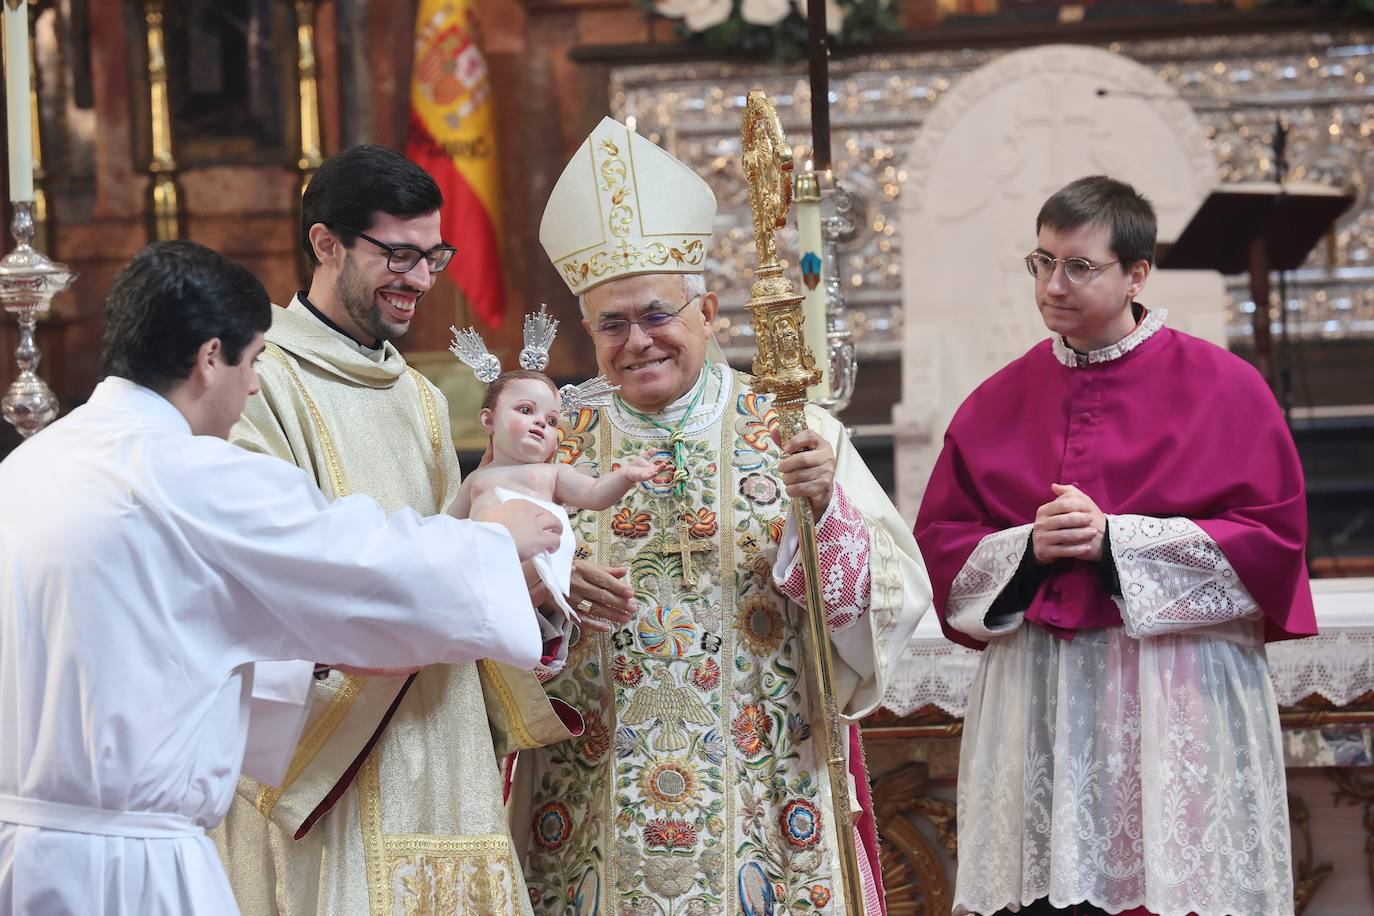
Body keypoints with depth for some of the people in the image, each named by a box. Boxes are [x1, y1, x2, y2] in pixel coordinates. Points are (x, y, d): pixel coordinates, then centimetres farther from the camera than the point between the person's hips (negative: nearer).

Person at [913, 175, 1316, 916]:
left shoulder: (1220, 388, 0)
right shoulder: (999, 402, 11)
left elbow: (1271, 535, -6)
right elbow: (941, 548, 10)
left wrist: (1116, 541, -13)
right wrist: (1029, 548, -10)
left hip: (1178, 703, -3)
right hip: (1036, 707, 3)